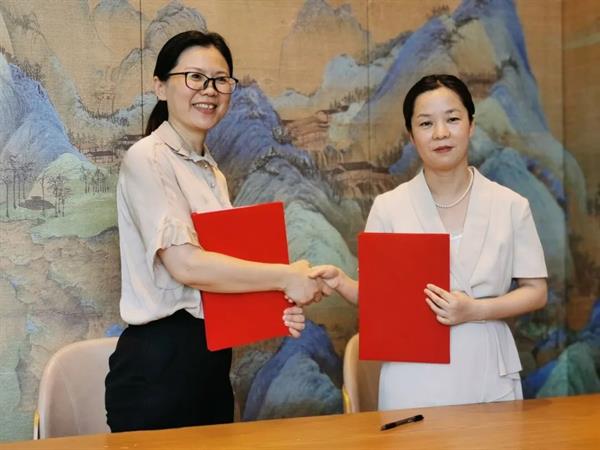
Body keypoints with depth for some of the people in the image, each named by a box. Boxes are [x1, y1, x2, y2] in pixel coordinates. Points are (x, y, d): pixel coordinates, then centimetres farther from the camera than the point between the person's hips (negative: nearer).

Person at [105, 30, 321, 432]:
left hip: (212, 360, 8)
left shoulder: (212, 172, 14)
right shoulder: (148, 158, -11)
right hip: (159, 365, -8)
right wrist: (287, 278, -15)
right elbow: (185, 264, -21)